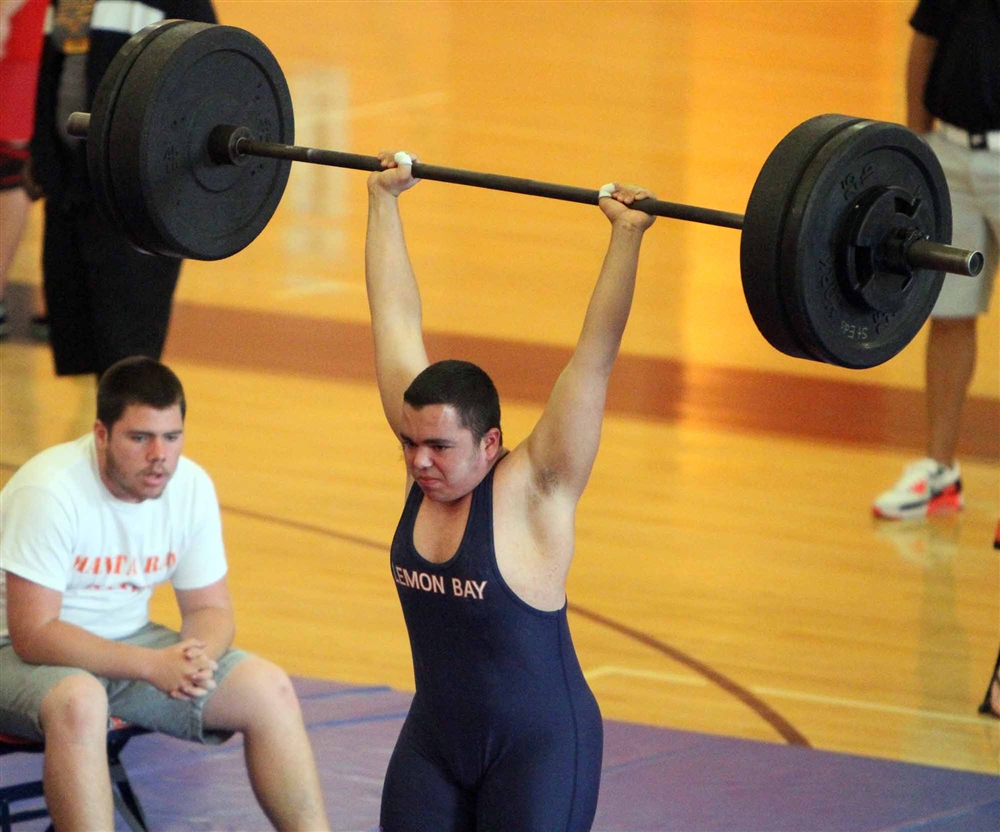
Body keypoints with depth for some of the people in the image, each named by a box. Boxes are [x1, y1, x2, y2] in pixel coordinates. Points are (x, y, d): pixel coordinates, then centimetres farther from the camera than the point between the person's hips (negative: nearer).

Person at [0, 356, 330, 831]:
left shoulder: (191, 486, -5)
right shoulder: (50, 491, -25)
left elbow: (209, 608, 4)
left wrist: (198, 657, -22)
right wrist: (152, 665, -33)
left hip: (128, 643, 6)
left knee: (269, 689, -9)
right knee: (79, 701, -40)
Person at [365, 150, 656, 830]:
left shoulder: (535, 490, -16)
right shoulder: (427, 468, -4)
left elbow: (595, 355, -22)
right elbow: (397, 317, 1)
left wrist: (627, 238, -29)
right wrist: (383, 199, 5)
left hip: (538, 747, -5)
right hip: (434, 740, 5)